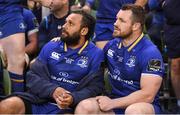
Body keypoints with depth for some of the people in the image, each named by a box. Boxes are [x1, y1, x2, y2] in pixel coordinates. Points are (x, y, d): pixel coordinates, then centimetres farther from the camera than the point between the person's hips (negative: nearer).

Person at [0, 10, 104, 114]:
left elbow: (95, 88, -3)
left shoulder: (96, 55, 4)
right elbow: (32, 76, 6)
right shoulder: (51, 47, 14)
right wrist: (52, 90, -14)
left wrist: (73, 99, -23)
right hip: (39, 100, 3)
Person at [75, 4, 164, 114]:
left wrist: (112, 103, -16)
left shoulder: (150, 53, -13)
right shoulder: (111, 45, 6)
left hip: (142, 105, -5)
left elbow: (147, 95, -18)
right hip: (115, 102, 5)